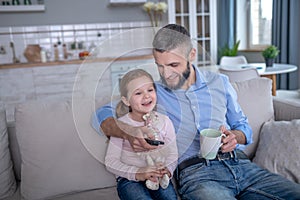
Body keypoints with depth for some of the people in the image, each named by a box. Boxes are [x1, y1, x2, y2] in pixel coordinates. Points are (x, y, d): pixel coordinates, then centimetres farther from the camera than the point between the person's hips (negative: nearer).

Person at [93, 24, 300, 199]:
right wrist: (128, 131, -18)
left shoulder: (219, 82, 16)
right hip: (195, 173, -4)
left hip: (240, 163, 4)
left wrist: (234, 136, -3)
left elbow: (244, 127, 22)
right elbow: (102, 115, 4)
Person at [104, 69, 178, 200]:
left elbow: (172, 153, 5)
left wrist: (167, 169, -16)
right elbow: (111, 161, -7)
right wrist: (137, 173, -19)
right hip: (129, 180, -2)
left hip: (159, 177, 2)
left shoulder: (164, 121, 1)